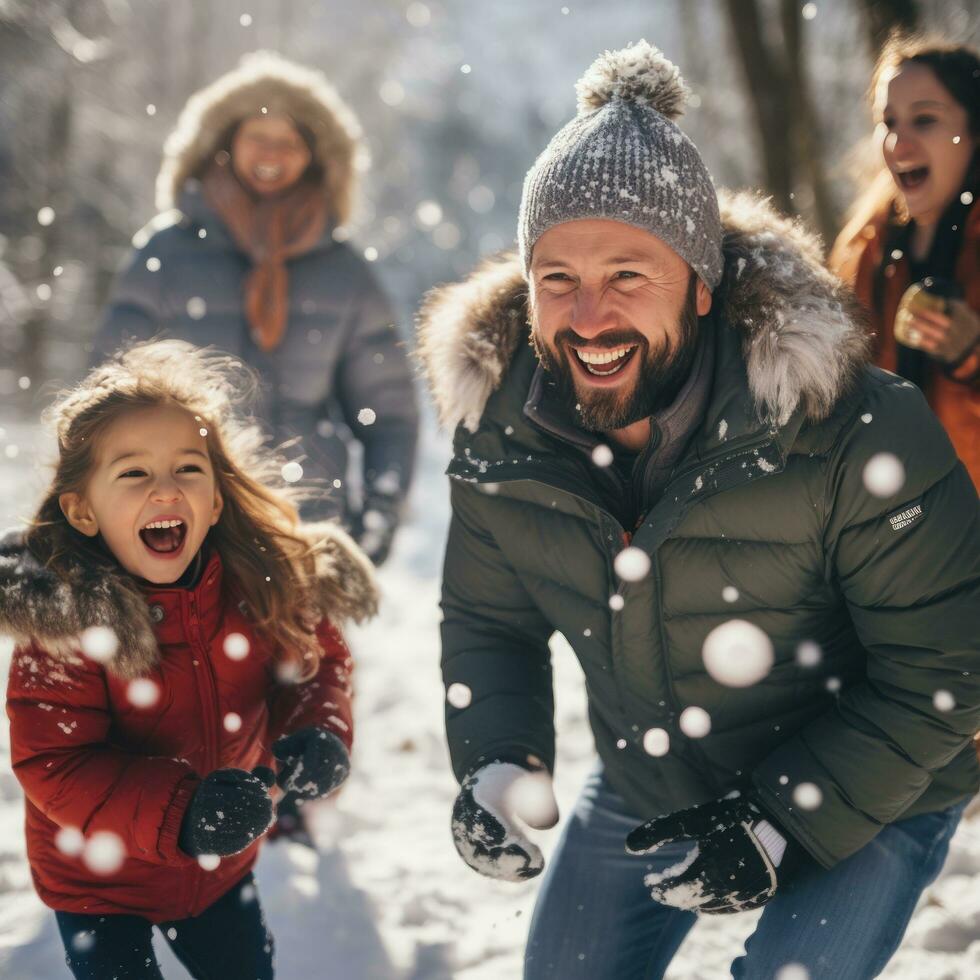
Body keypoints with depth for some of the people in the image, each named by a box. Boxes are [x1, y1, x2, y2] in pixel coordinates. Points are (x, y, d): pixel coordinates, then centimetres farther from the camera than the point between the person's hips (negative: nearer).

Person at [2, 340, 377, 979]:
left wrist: (319, 732, -21)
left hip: (222, 866, 4)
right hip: (100, 879, -4)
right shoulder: (61, 618, -27)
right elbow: (51, 764, -26)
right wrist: (180, 811, -37)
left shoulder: (264, 583, -16)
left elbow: (316, 659, 1)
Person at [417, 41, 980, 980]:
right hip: (643, 787, 5)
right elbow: (488, 619, 2)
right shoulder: (498, 427, -15)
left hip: (867, 796, -4)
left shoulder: (852, 430, -31)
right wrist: (497, 768, -14)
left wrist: (783, 822, -24)